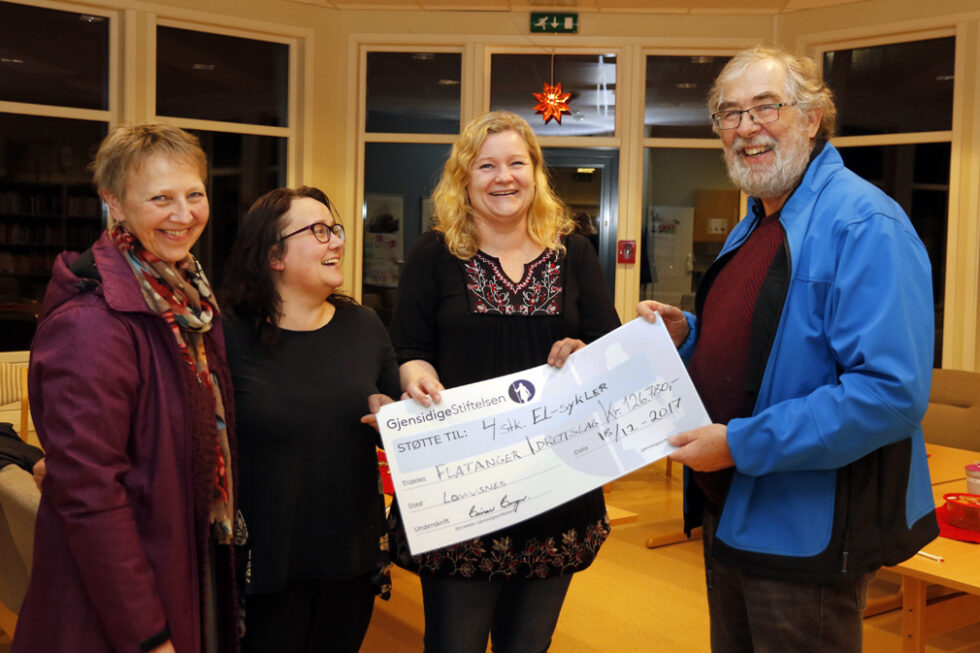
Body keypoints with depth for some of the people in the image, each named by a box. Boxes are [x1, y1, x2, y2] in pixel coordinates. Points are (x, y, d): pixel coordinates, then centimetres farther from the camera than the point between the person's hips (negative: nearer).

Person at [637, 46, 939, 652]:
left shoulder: (864, 224, -19)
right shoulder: (753, 226, 12)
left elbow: (892, 391, -28)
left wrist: (742, 444, -25)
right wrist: (687, 334, 2)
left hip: (806, 532, -9)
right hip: (730, 515, 9)